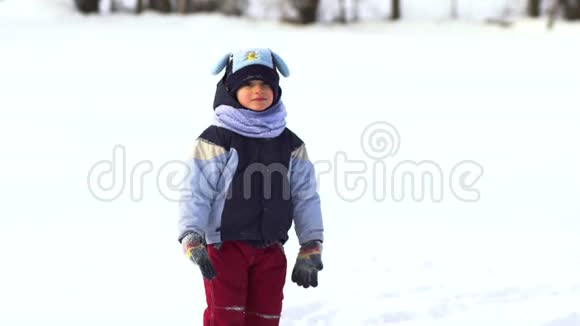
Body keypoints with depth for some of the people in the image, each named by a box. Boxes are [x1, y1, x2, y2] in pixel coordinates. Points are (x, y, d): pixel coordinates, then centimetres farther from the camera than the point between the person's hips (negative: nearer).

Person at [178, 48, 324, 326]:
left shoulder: (290, 145, 9)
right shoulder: (216, 140, -6)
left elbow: (305, 197, 11)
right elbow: (196, 193, -9)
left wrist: (311, 250, 7)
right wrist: (192, 240, -21)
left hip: (270, 249, 5)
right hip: (225, 246, -5)